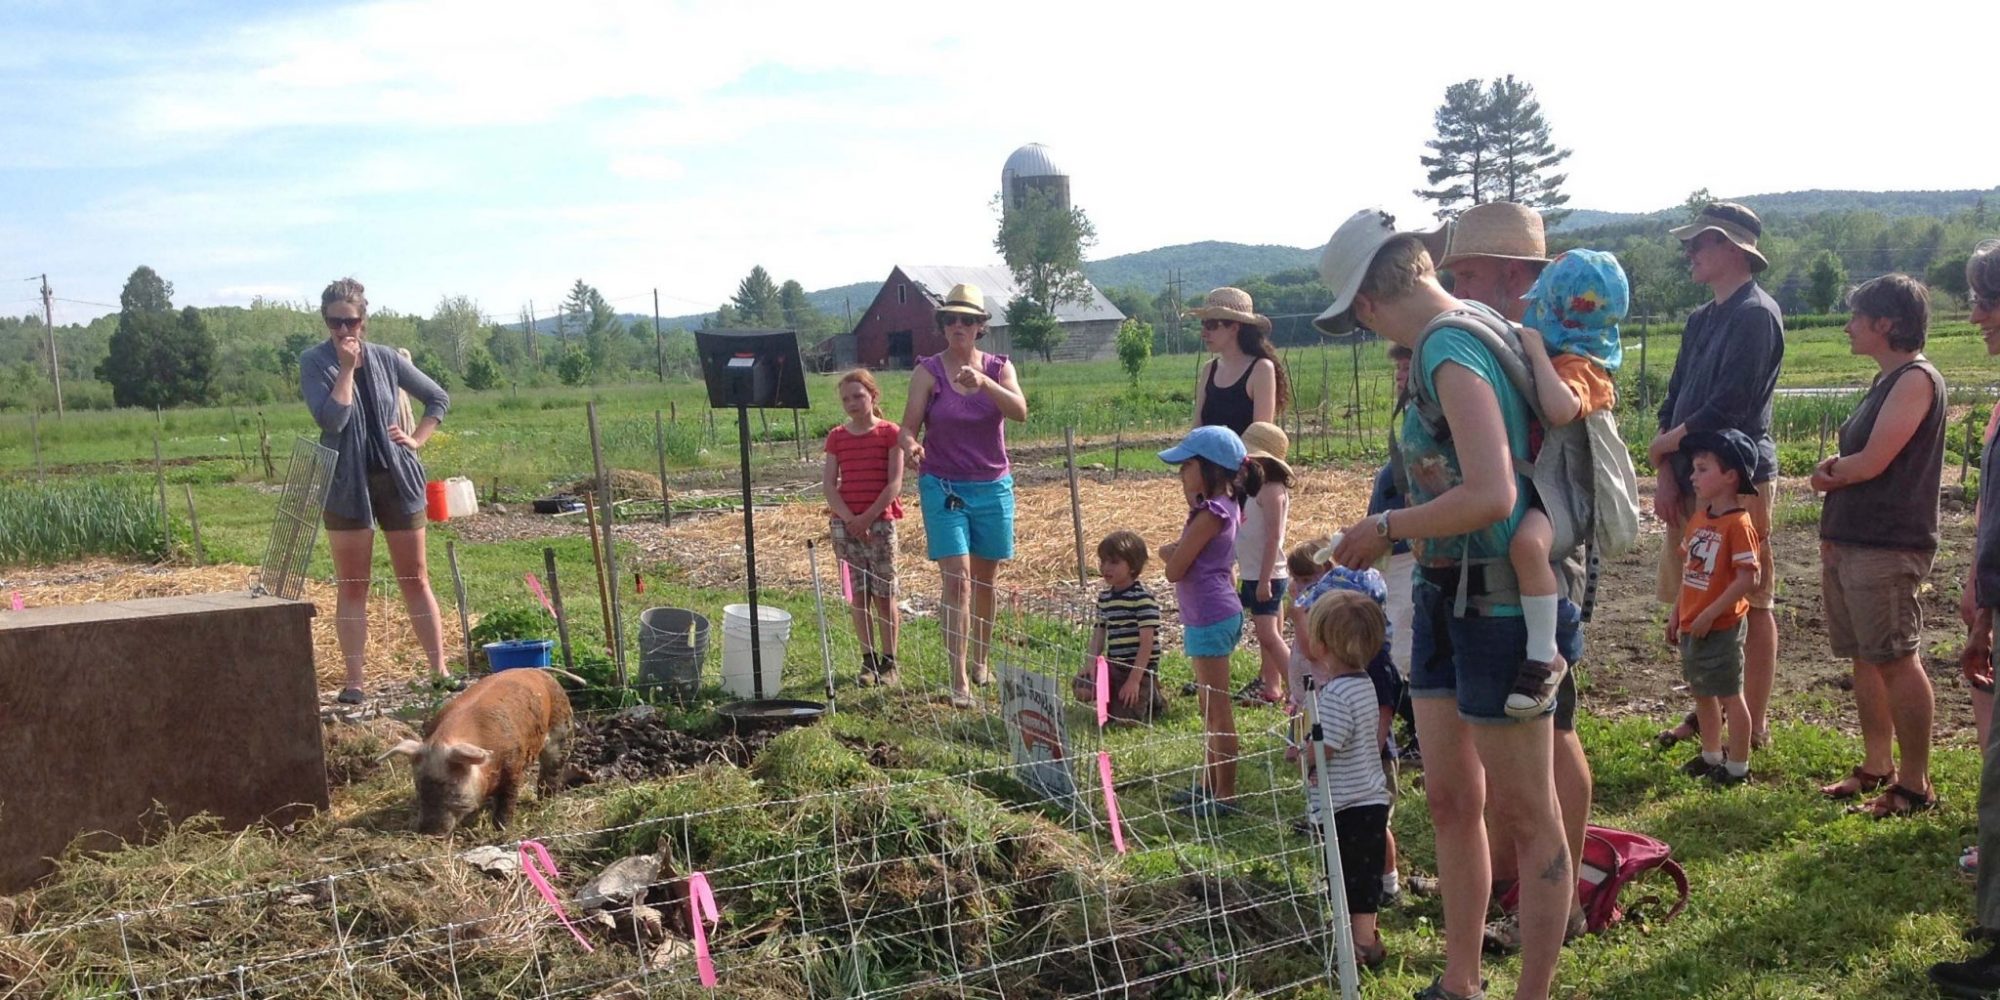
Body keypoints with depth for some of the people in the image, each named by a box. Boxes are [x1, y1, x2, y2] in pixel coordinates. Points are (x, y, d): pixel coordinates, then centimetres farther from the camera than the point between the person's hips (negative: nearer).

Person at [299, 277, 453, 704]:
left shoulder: (385, 358, 5)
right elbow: (331, 419, -17)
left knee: (415, 579, 6)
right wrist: (347, 368, -15)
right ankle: (353, 681, 6)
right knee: (352, 586, 2)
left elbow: (438, 399, 16)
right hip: (346, 485, -2)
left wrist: (417, 439, 4)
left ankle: (440, 671, 11)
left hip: (397, 478, 2)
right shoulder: (314, 361, -2)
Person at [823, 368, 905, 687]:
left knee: (884, 594, 0)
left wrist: (867, 517, -13)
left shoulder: (889, 432, -2)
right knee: (858, 595, 7)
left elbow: (894, 483, -7)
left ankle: (889, 662, 8)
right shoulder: (837, 437, 8)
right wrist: (849, 519, -10)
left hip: (880, 522, -3)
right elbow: (829, 484, 3)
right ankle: (868, 660, 14)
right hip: (845, 523, 3)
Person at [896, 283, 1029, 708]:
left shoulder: (999, 368, 2)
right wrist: (910, 445, -32)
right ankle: (959, 679, -11)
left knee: (986, 581, 12)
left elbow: (1020, 411, -15)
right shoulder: (928, 371, -2)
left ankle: (980, 663, 29)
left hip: (993, 487, 3)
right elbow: (909, 424, -8)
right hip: (943, 486, -3)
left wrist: (983, 382, -31)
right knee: (957, 579, -12)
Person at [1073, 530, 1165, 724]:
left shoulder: (1143, 598, -16)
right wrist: (1091, 662, -7)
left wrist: (1134, 679, -20)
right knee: (1081, 689, -14)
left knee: (1123, 719, -14)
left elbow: (1147, 641, -18)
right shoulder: (1104, 597, 7)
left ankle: (1153, 699, 16)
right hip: (1112, 665, 6)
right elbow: (1099, 632, 11)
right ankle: (1115, 696, 14)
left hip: (1140, 669, -6)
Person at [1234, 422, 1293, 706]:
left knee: (1269, 635, -12)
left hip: (1266, 576, -9)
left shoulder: (1272, 490, -16)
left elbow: (1273, 537, -20)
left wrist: (1264, 580, -22)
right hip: (1251, 575, 9)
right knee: (1265, 634, 15)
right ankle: (1270, 687, 23)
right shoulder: (1252, 488, 12)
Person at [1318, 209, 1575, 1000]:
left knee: (1524, 817, 5)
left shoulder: (1450, 352, -19)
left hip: (1502, 603, -10)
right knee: (1449, 800, 17)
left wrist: (1386, 530, -17)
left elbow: (1491, 496, -28)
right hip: (1446, 598, 10)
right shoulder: (1459, 337, 9)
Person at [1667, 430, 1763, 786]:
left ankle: (1738, 767, 13)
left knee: (1729, 695, 2)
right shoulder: (1698, 518, 8)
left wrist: (1710, 614, -22)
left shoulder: (1738, 524, -18)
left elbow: (1748, 579, -22)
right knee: (1701, 692, 18)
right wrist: (1676, 612, 12)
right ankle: (1710, 757, 33)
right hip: (1692, 625, 9)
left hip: (1720, 627, -9)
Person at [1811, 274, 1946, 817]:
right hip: (1851, 542, 10)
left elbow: (1870, 463, -19)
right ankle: (1877, 766, 24)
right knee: (1865, 657, 14)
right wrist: (1834, 471, -3)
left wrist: (1830, 472, 1)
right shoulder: (1886, 381, 17)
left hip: (1887, 547, -10)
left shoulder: (1916, 379, -13)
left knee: (1896, 661, -6)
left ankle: (1916, 785, 2)